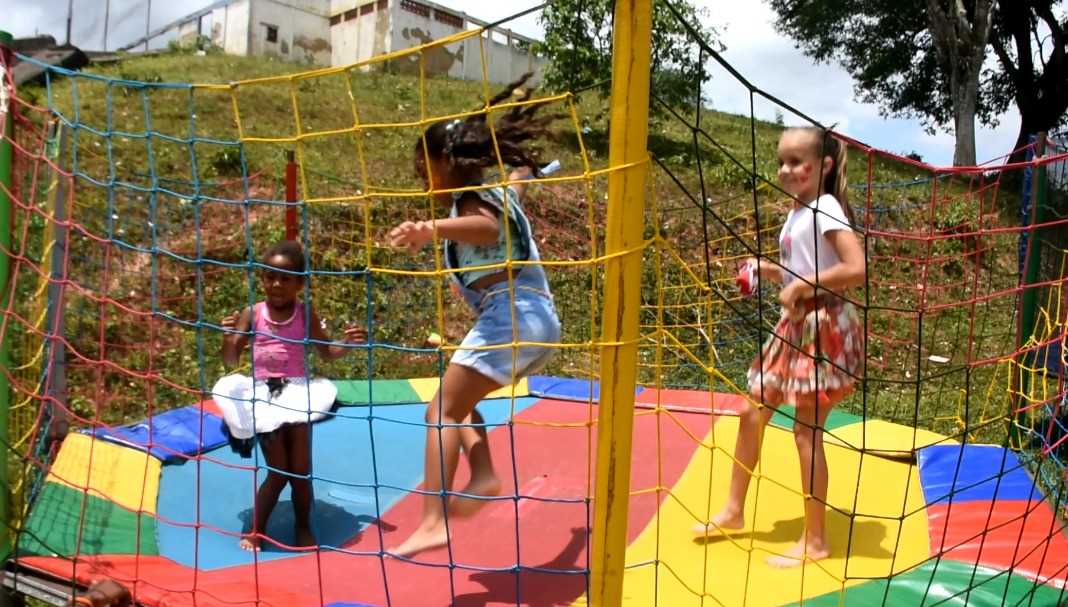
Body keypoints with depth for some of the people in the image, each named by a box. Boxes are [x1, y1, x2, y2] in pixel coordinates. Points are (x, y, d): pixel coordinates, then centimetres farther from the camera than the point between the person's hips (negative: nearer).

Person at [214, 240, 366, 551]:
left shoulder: (305, 314, 2)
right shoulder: (252, 314, 0)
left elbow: (326, 352, 10)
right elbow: (231, 361, -1)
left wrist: (349, 344, -10)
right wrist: (228, 337, -22)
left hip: (297, 391, 1)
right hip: (263, 394, -1)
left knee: (301, 469, -2)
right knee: (278, 472, -4)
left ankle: (303, 528, 18)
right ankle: (255, 529, 16)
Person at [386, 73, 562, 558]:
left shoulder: (471, 199, -6)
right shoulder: (499, 191, 20)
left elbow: (488, 228, -33)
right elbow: (521, 178, 46)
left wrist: (431, 229, -48)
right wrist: (523, 165, 68)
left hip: (511, 315, -10)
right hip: (539, 320, 10)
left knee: (443, 409, -13)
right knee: (457, 403, 20)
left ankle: (433, 523, -22)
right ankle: (483, 477, 3)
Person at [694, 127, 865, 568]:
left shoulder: (826, 209, -15)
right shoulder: (797, 213, 13)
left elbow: (856, 270, -27)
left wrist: (802, 285, -22)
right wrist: (768, 271, 5)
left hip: (824, 326, -9)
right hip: (795, 325, 9)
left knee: (806, 430, -3)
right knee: (753, 413, 12)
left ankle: (815, 541, 10)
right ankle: (733, 511, 27)